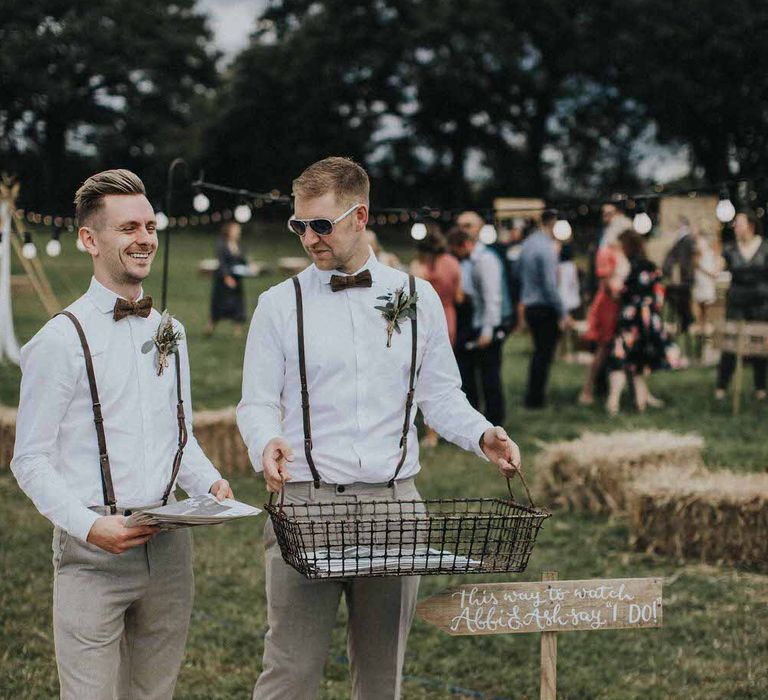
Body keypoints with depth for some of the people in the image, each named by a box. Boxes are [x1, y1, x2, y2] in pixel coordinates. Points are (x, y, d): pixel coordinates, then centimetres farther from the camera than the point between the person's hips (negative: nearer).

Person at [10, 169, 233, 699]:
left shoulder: (169, 332, 12)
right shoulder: (61, 340, -7)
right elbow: (31, 461, -7)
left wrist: (209, 482, 0)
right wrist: (88, 525, -20)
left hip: (169, 546, 6)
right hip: (94, 551, -5)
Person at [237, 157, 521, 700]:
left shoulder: (418, 298, 9)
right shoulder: (280, 304, 4)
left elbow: (439, 395, 13)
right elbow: (257, 404, 4)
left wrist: (482, 435, -6)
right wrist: (267, 443, -18)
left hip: (395, 502, 2)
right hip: (306, 501, -2)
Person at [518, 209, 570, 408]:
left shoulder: (528, 243, 9)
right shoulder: (546, 248, -17)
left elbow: (521, 275, 16)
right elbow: (549, 285, -19)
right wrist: (562, 313, -15)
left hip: (529, 306, 8)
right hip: (545, 308, -8)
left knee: (539, 352, 18)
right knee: (544, 354, 0)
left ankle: (531, 397, 21)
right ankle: (535, 399, 4)